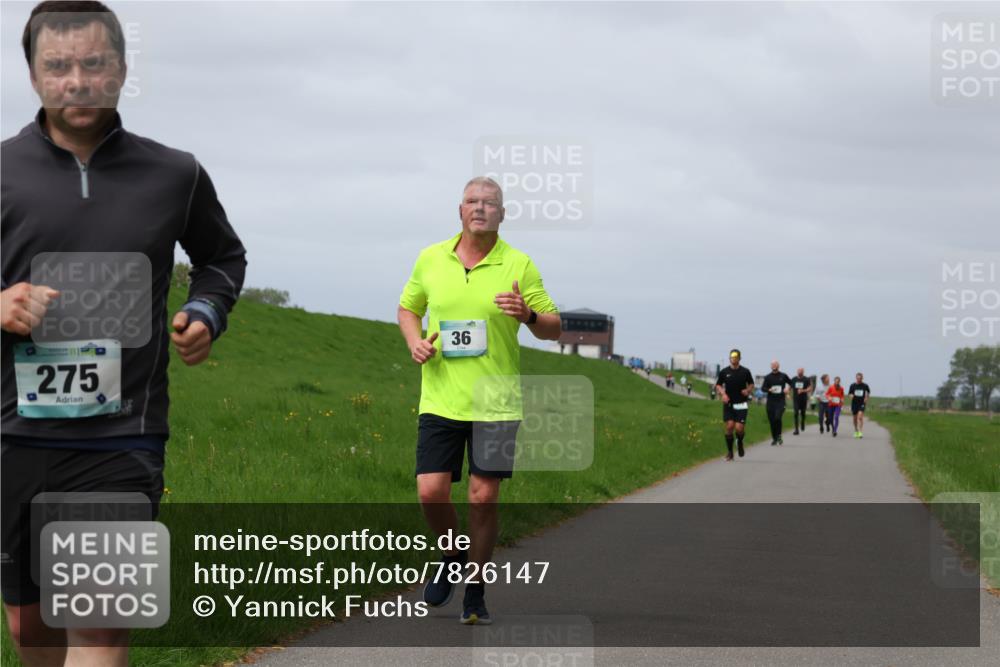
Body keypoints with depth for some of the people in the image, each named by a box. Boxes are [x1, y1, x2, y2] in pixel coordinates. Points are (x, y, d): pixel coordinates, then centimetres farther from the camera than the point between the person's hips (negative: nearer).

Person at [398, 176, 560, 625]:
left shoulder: (518, 264, -1)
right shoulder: (431, 259, 6)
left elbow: (554, 328, 2)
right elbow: (408, 307, 21)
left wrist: (528, 315, -20)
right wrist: (414, 341, 1)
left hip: (496, 402, -2)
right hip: (440, 399, 2)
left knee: (484, 497, -3)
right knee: (430, 492, -6)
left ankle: (475, 593, 12)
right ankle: (452, 558, 25)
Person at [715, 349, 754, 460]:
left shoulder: (745, 372, 1)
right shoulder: (724, 372, 3)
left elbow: (751, 384, 15)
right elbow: (718, 385, 13)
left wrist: (748, 390, -6)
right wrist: (723, 394, -5)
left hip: (741, 405, -1)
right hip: (728, 404, 1)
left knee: (739, 428, -10)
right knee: (729, 426, -9)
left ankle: (740, 442, 26)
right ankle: (730, 452, 5)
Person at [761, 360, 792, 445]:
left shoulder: (783, 376, 6)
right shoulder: (768, 377, 6)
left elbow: (790, 382, 22)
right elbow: (763, 388, 1)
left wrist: (788, 388, 2)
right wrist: (769, 390, -18)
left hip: (780, 401, -2)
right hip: (770, 401, 2)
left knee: (777, 418, -19)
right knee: (772, 421, 3)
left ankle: (779, 435, 0)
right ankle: (774, 438, 17)